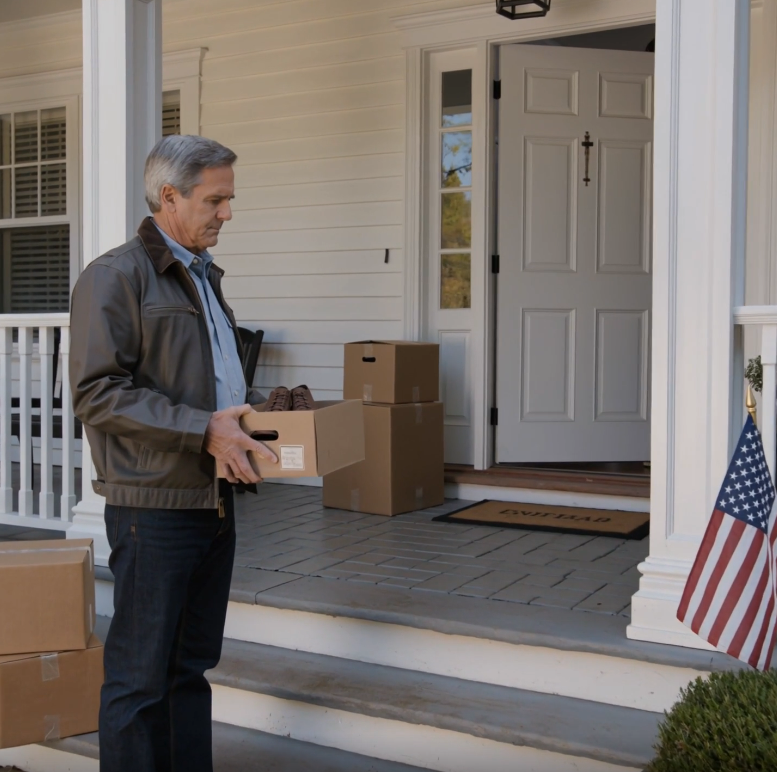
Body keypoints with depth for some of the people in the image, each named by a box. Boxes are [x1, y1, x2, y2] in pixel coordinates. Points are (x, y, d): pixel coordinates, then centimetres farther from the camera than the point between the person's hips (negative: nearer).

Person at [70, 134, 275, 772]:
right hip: (155, 504, -8)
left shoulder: (204, 276, 18)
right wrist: (201, 430, -22)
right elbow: (97, 392, -18)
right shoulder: (116, 276, -9)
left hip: (214, 500, 8)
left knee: (193, 664, 16)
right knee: (141, 675, 0)